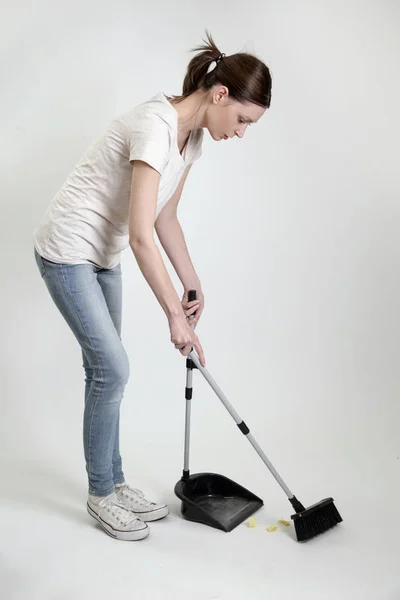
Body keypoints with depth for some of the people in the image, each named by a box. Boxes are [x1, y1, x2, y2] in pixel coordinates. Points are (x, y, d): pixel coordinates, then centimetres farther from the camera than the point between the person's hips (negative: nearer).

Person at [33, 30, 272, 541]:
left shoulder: (192, 136, 2)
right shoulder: (156, 128, -28)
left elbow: (165, 219, 9)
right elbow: (141, 238, -29)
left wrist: (192, 286, 6)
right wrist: (175, 315, -22)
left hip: (102, 254, 9)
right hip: (67, 251, -9)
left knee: (104, 369, 11)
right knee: (112, 368, -7)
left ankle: (113, 484, 25)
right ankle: (100, 494, 13)